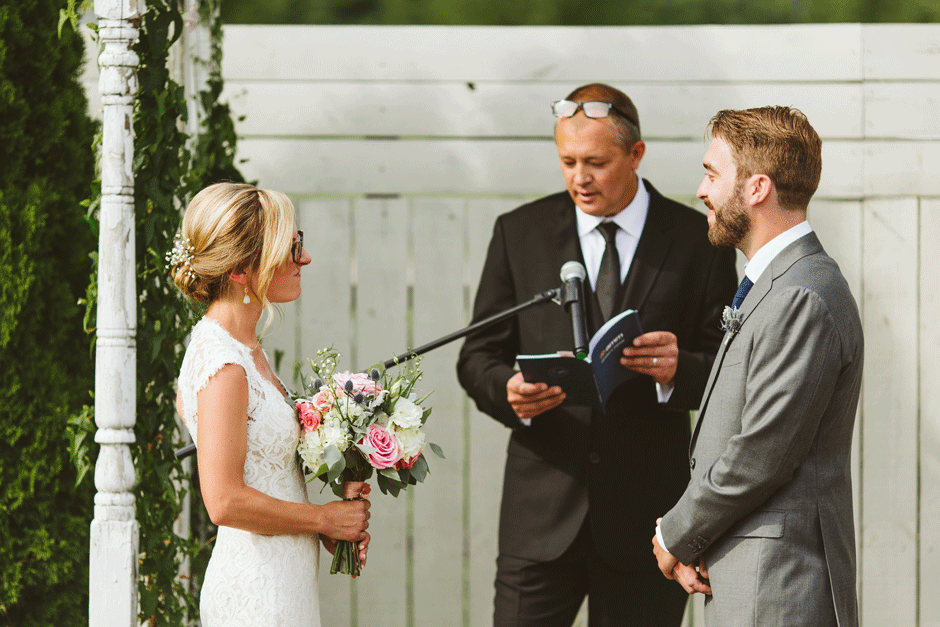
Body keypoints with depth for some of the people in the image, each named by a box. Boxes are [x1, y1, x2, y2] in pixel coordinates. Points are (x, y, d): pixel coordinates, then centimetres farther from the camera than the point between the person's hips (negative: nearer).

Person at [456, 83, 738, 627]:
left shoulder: (698, 241, 3)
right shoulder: (519, 233, 7)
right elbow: (478, 358, 9)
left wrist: (678, 371, -19)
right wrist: (509, 391, -14)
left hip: (645, 520, -1)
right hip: (542, 515, 1)